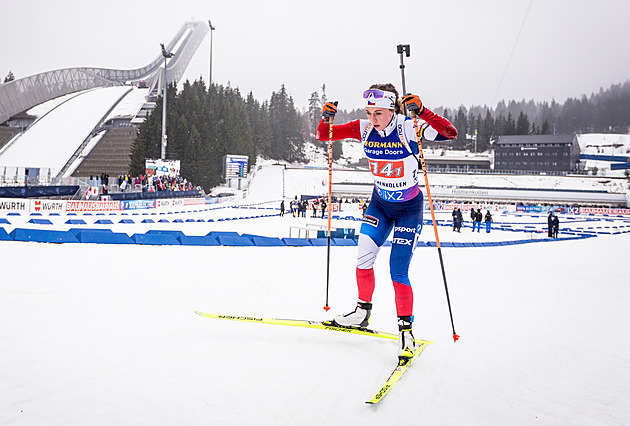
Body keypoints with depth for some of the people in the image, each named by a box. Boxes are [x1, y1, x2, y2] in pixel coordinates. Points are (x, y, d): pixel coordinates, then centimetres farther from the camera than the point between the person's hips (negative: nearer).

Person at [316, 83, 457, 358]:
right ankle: (363, 312, 22)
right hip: (379, 204, 5)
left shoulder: (408, 129, -22)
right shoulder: (364, 129, -9)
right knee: (363, 259, 0)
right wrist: (326, 118, -23)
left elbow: (450, 133, -34)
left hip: (409, 209, -4)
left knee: (398, 272, -9)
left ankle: (405, 328, 5)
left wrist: (420, 111, -44)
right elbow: (324, 136, -2)